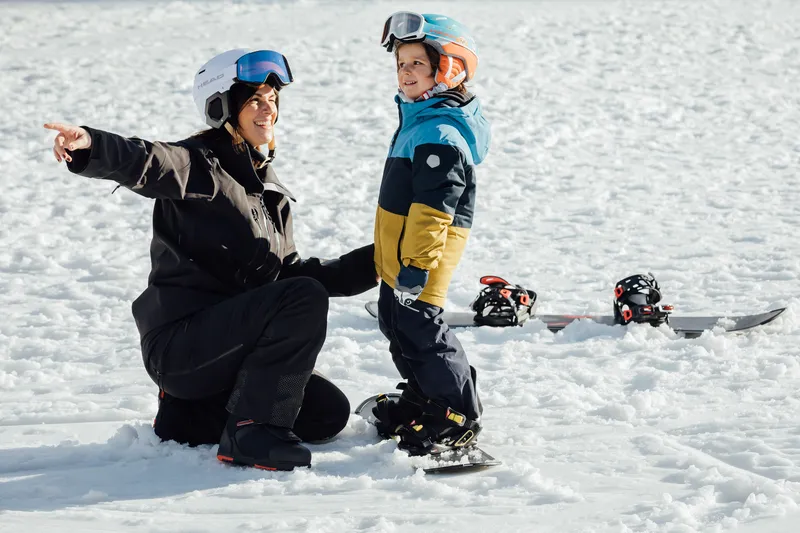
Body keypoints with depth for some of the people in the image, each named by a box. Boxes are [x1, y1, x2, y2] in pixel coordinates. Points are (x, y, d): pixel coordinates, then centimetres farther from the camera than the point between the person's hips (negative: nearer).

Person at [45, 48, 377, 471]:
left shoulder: (269, 190, 19)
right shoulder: (198, 165, -7)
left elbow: (289, 274, 20)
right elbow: (144, 163, -29)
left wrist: (373, 262, 14)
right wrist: (89, 146, -52)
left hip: (230, 350, 9)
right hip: (178, 343, -9)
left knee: (329, 413, 1)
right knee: (305, 299, -25)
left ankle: (189, 414, 10)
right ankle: (251, 431, -23)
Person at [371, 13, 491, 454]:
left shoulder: (441, 135, -22)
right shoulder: (419, 120, 13)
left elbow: (432, 206, -26)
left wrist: (417, 262, -27)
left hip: (424, 251, -11)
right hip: (399, 252, 11)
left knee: (417, 327, -8)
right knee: (396, 321, 20)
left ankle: (458, 415, 1)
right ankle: (421, 398, 35)